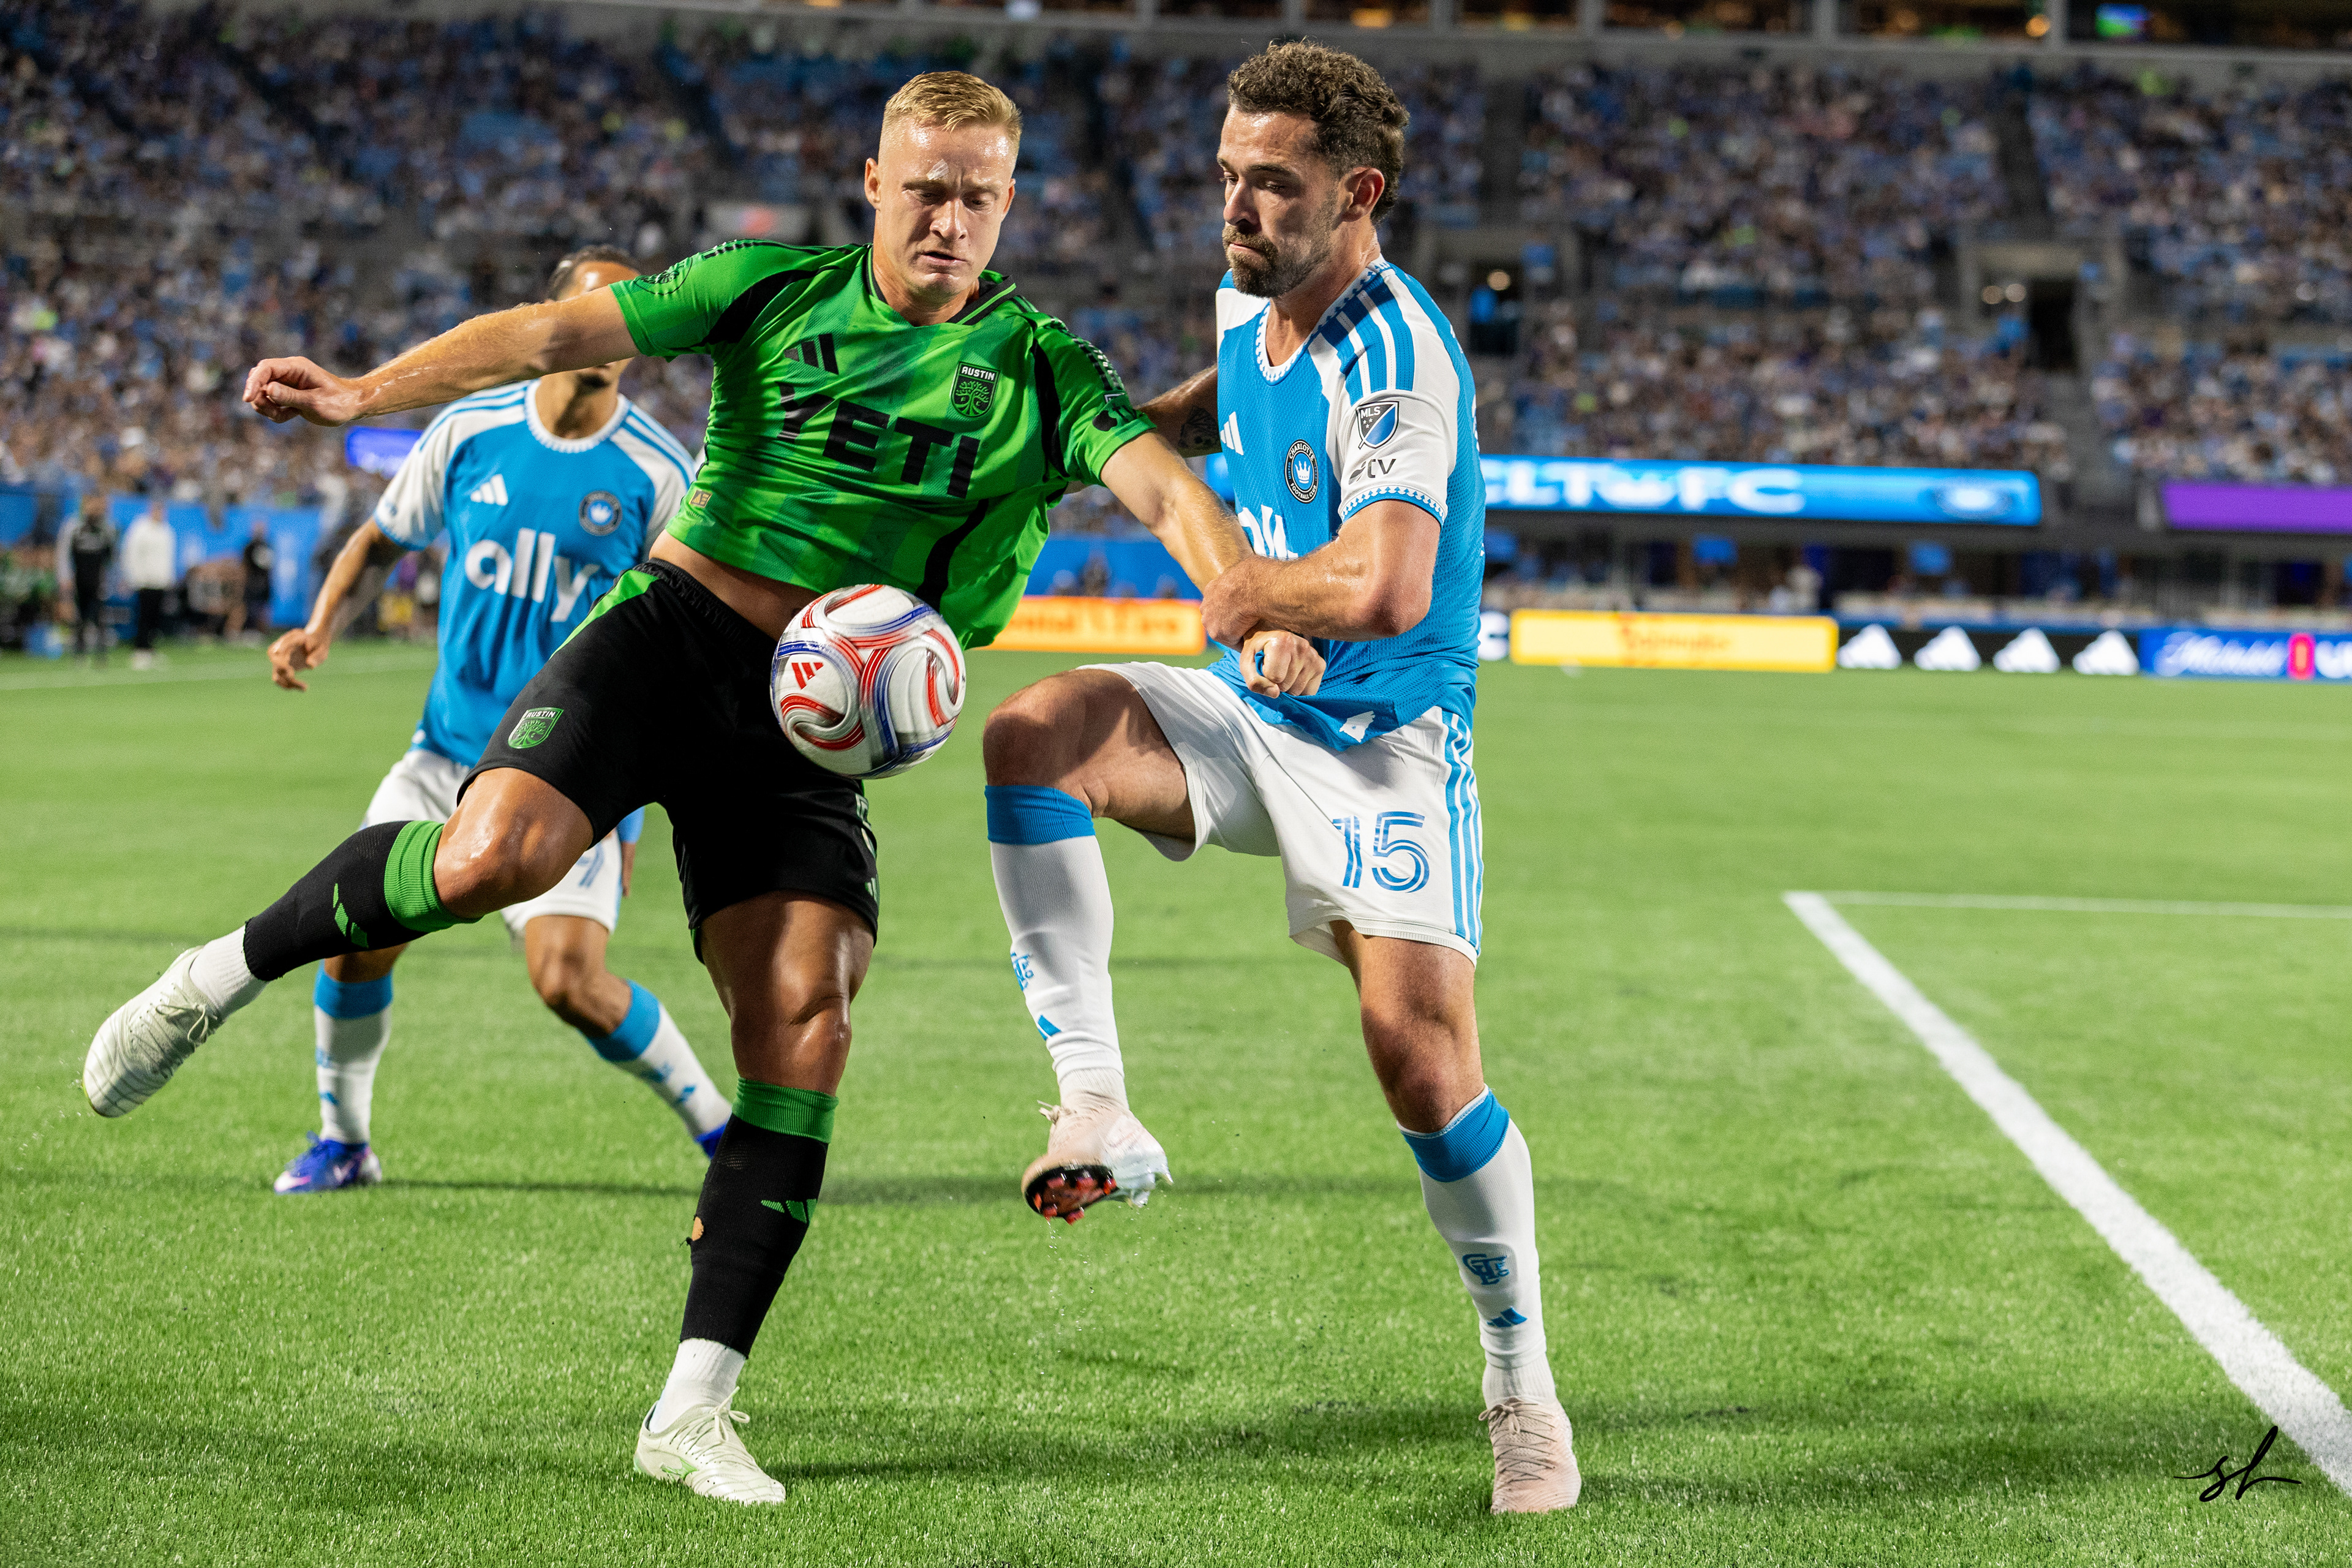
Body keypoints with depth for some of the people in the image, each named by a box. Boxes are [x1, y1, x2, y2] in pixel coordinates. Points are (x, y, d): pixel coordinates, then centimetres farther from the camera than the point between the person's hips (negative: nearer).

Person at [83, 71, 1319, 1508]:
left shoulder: (1038, 368, 5)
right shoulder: (777, 290, 5)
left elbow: (1164, 485, -9)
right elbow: (563, 333, -1)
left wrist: (1254, 606, -29)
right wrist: (368, 392, -14)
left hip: (817, 712, 1)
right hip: (675, 626, -1)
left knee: (807, 1022, -13)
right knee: (495, 856, -28)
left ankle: (694, 1412, -7)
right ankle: (220, 979, 0)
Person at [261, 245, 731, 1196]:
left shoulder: (657, 473, -8)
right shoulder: (468, 431, 0)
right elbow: (380, 543, 14)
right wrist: (321, 629, -4)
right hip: (449, 751, 3)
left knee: (568, 977, -19)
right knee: (355, 934, -8)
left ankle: (721, 1131, 1)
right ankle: (342, 1142, 17)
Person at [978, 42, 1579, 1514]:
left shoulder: (1398, 359, -23)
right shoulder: (1249, 304, 4)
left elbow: (1387, 590, -37)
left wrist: (1241, 596, -19)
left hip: (1386, 744, -7)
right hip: (1253, 715, 7)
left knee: (1426, 1063, -15)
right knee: (1037, 733, -21)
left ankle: (1524, 1387, 4)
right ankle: (1097, 1111, -22)